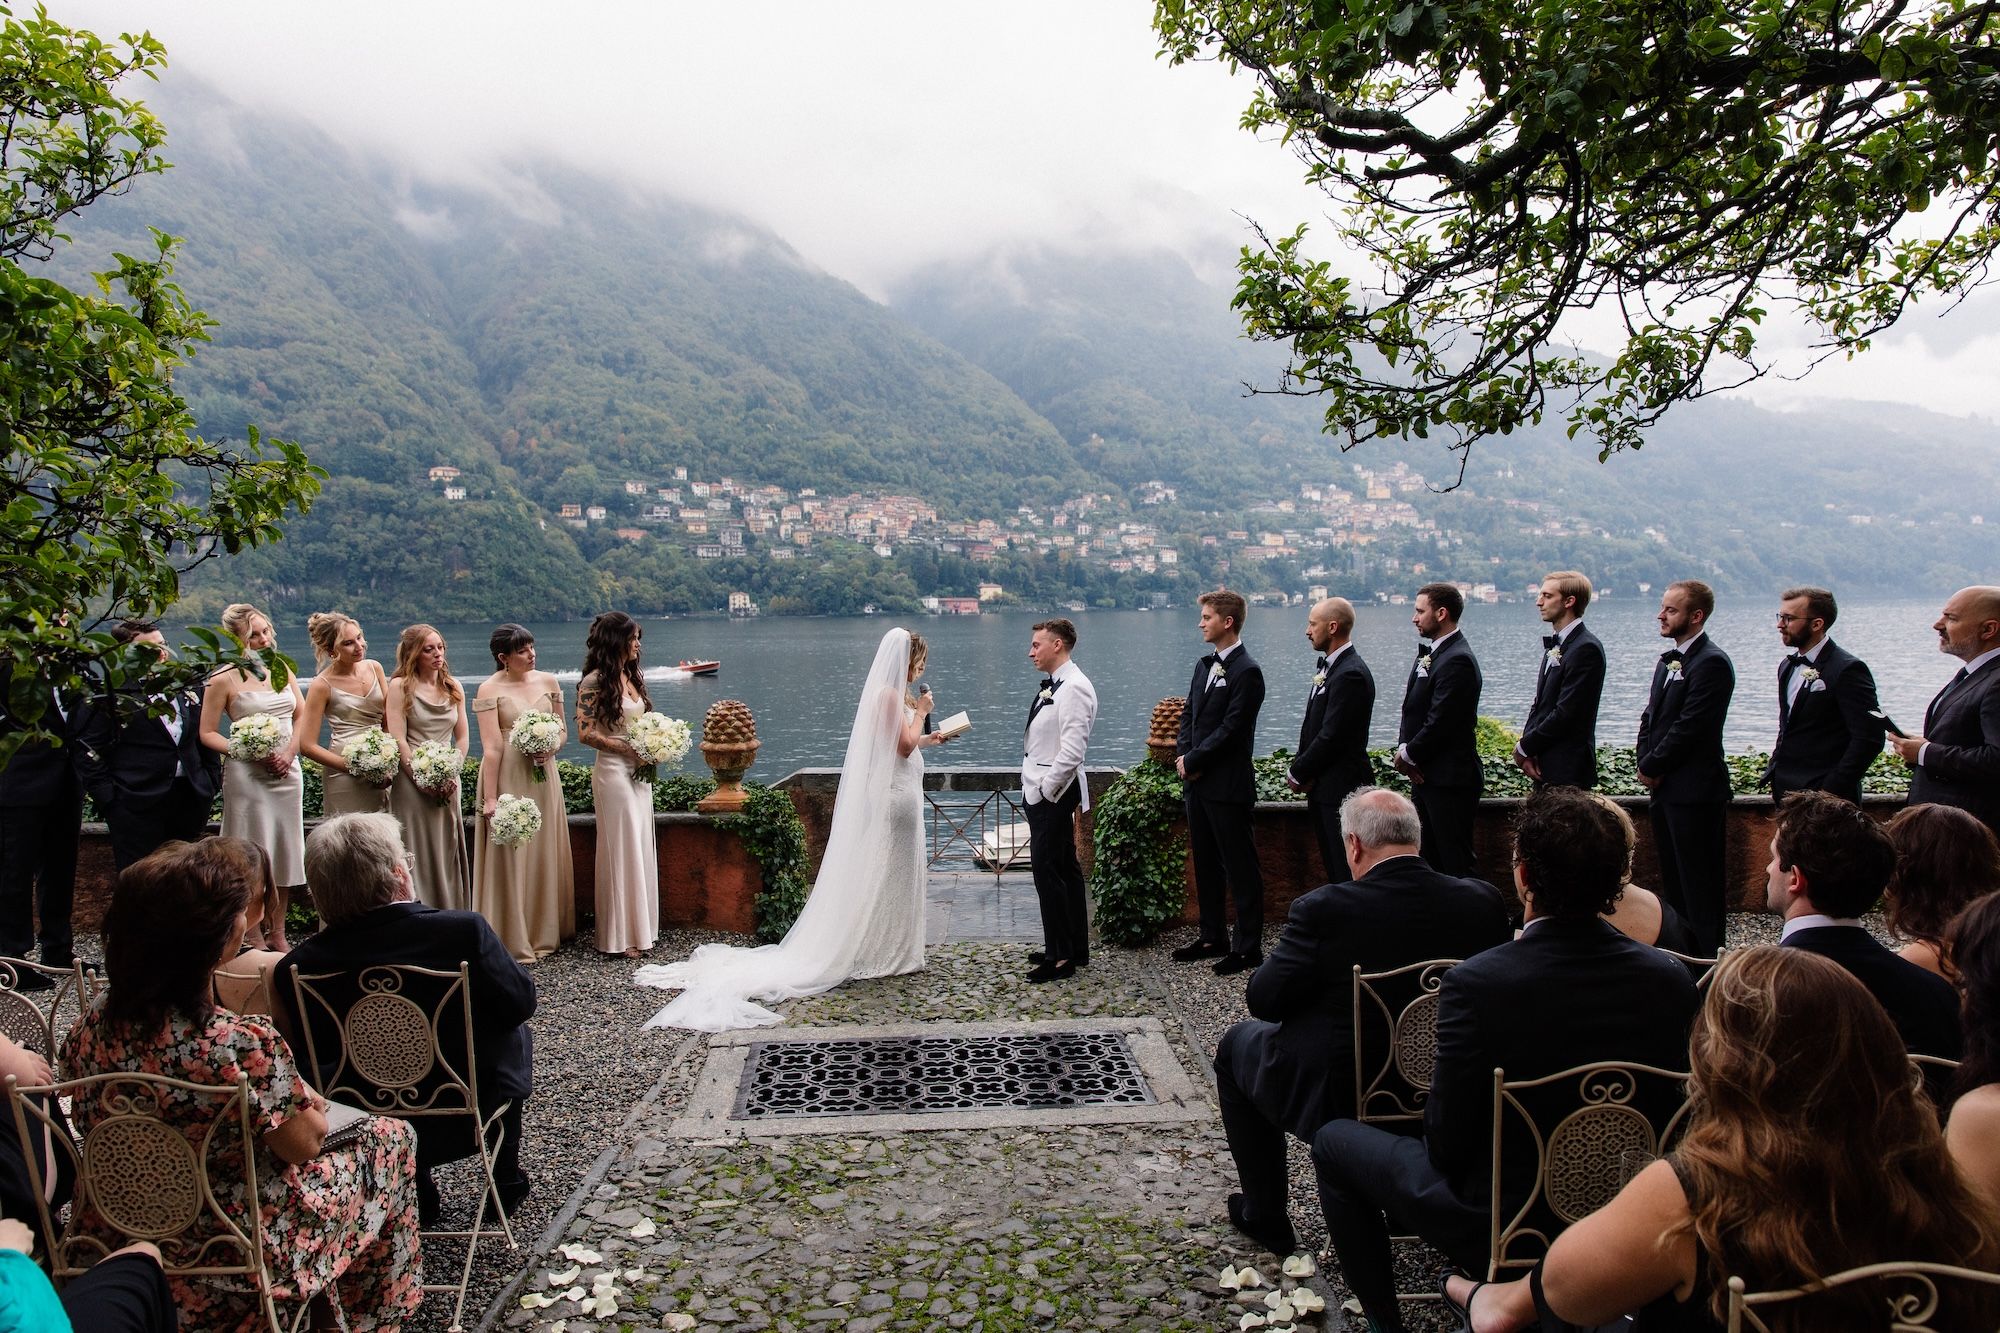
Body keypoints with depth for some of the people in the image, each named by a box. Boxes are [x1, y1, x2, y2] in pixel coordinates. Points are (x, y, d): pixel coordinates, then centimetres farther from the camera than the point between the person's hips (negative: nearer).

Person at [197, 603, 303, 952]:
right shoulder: (224, 679, -5)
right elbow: (207, 733, -4)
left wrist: (289, 752, -3)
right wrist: (249, 753, -16)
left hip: (287, 772, 5)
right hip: (248, 776, -5)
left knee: (285, 852, 7)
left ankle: (277, 934, 16)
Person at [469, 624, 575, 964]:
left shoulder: (548, 681, 5)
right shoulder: (490, 689, -8)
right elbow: (491, 747, -13)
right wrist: (490, 798, -16)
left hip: (543, 776, 5)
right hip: (507, 778, -5)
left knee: (545, 855, 11)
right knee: (510, 857, 0)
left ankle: (545, 933, 24)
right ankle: (512, 940, 9)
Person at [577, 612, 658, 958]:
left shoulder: (631, 677, 11)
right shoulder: (595, 682, -11)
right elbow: (586, 733, -16)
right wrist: (629, 750, -16)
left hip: (639, 772, 8)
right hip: (614, 772, -8)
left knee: (641, 847, 11)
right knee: (621, 848, -3)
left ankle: (640, 926, 20)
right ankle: (620, 935, 6)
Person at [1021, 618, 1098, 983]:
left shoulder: (1074, 688, -16)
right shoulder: (1051, 686, 15)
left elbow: (1072, 750, -23)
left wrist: (1046, 790, -17)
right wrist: (1034, 790, 12)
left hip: (1054, 795, -10)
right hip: (1041, 793, 10)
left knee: (1048, 871, -8)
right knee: (1065, 870, 15)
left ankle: (1061, 956, -1)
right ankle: (1076, 949, 24)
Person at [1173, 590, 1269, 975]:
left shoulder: (1247, 672, -13)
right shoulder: (1204, 666, 14)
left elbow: (1230, 729, -18)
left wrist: (1193, 761, -12)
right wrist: (1182, 757, 0)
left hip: (1228, 785, -9)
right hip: (1198, 783, 9)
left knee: (1241, 869, 0)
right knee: (1205, 864, 16)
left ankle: (1248, 947, 7)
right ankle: (1213, 937, 27)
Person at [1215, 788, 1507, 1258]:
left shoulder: (1323, 910, -24)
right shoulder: (1483, 901, -11)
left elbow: (1264, 1000, -15)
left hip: (1337, 1104, -5)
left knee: (1237, 1043, 23)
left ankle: (1264, 1218, 28)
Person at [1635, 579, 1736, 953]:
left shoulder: (1712, 663, -15)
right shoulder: (1669, 660, 16)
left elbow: (1690, 727, -19)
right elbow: (1650, 716, 17)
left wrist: (1651, 767, -10)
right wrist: (1646, 763, 2)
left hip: (1695, 792, -9)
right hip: (1665, 788, 10)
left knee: (1700, 881, -2)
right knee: (1673, 879, 16)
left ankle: (1707, 957, 6)